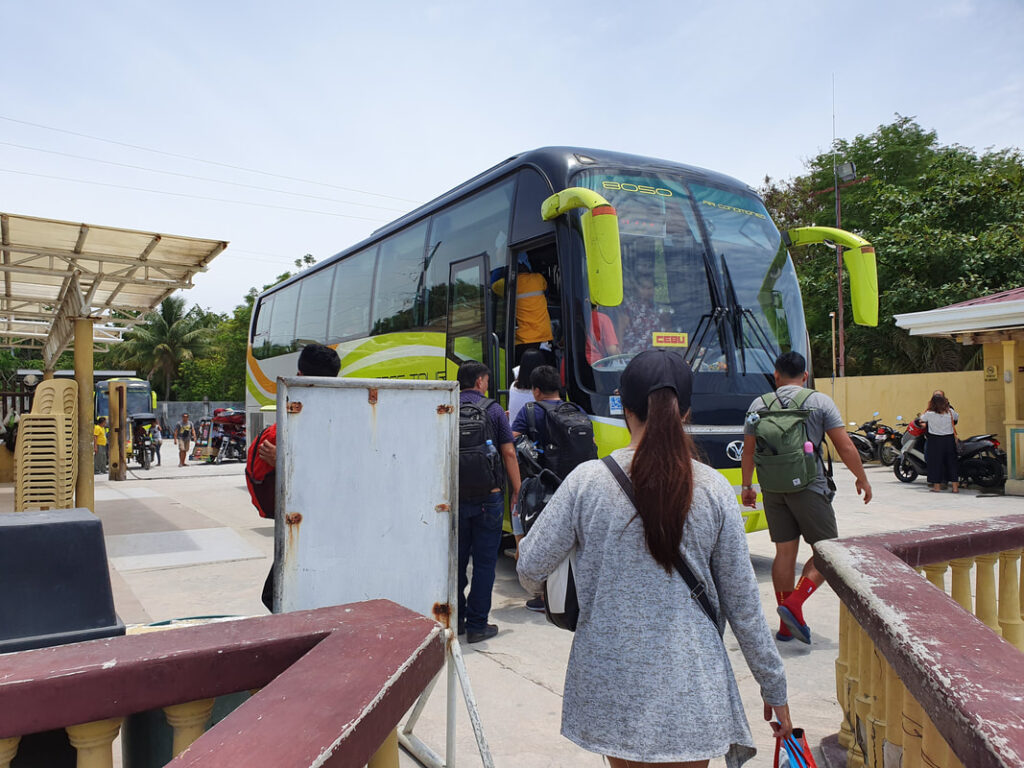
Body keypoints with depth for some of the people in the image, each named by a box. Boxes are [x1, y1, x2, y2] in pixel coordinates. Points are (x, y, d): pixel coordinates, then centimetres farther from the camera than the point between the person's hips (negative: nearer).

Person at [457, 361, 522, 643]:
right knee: (484, 562, 5)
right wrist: (517, 492, 4)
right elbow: (509, 453, -5)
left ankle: (456, 618, 24)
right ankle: (477, 625, 9)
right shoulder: (494, 410, -4)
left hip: (455, 497, 3)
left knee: (456, 559, 14)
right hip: (488, 497, -3)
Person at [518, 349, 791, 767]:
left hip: (610, 688, 0)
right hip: (687, 693, 0)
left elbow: (529, 569, -4)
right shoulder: (714, 490, -8)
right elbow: (742, 603, -1)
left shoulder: (587, 481, -11)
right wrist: (774, 687, 12)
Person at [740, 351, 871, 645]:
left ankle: (787, 626, 16)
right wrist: (862, 478, 12)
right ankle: (794, 603, -9)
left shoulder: (759, 404, 6)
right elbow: (845, 447, -3)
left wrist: (747, 486, 22)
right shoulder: (820, 402, -2)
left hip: (772, 489, 4)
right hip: (809, 487, -4)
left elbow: (748, 450, 11)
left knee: (785, 552, 10)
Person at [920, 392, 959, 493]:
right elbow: (957, 417, 17)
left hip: (935, 440, -3)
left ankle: (937, 486, 9)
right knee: (951, 462, 10)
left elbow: (921, 418, 5)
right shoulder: (950, 412, -5)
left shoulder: (929, 414, -14)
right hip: (949, 439, 3)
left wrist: (927, 408, 20)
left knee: (935, 462, 6)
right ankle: (955, 486, 11)